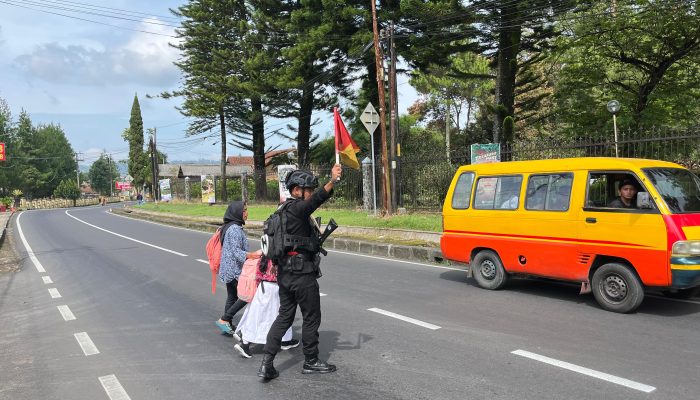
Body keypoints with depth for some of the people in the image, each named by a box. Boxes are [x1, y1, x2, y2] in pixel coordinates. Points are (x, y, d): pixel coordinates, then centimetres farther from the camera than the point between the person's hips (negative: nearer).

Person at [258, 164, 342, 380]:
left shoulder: (284, 211, 15)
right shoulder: (297, 208, -14)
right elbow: (316, 199, -38)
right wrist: (332, 181, -53)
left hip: (285, 273, 9)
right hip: (302, 274, -9)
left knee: (284, 316, 13)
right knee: (311, 318, 7)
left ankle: (266, 364, 8)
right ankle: (311, 362, 21)